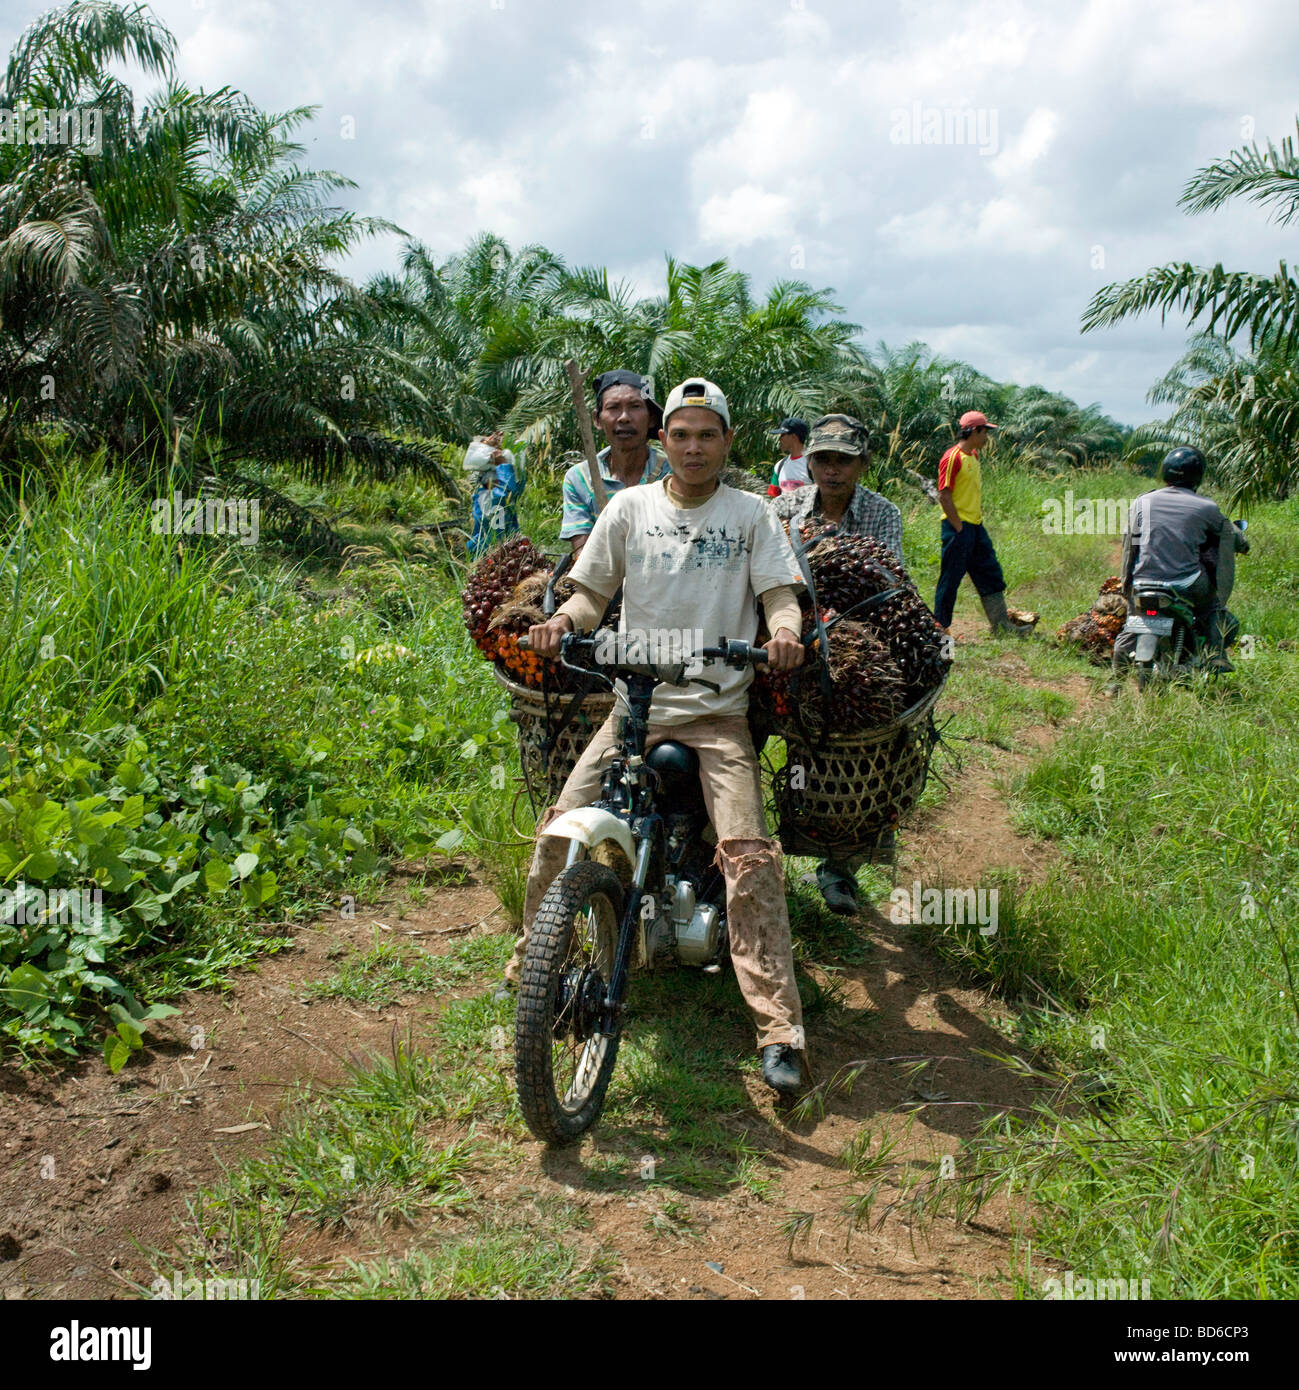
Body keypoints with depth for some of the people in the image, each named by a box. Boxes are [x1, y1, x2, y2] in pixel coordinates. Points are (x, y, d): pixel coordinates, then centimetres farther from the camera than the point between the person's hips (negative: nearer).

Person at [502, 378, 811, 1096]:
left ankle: (780, 1030, -11)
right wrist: (563, 619, -12)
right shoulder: (630, 506, 10)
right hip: (636, 700, 2)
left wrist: (784, 632, -21)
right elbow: (594, 589, 10)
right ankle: (531, 965, 12)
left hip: (719, 709, -1)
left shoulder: (751, 513, 8)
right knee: (561, 823, -12)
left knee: (749, 853, -17)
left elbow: (780, 592, 2)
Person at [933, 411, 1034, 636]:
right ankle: (939, 628, 7)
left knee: (991, 575, 9)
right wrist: (959, 527, -17)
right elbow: (944, 495, -18)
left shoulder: (973, 456, 15)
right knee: (950, 579, -3)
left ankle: (1002, 625, 13)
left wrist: (978, 519, 15)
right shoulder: (953, 457, -14)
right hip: (958, 527, -9)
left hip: (975, 526, 9)